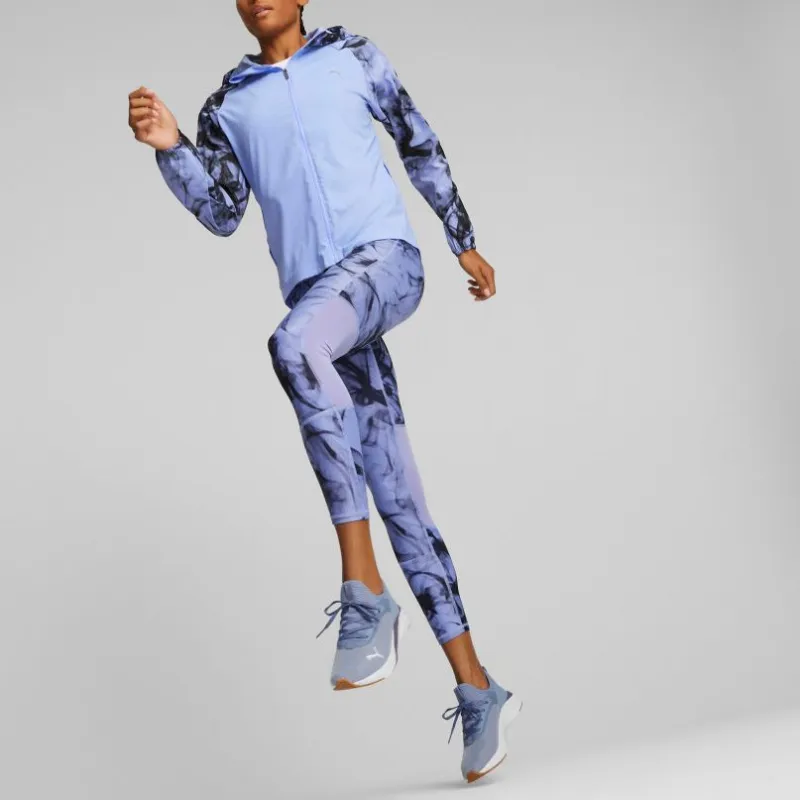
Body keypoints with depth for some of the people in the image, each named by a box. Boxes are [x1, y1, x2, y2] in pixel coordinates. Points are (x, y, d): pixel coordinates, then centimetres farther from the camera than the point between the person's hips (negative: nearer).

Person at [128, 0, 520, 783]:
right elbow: (222, 213, 9)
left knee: (295, 344, -37)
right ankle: (476, 690, 5)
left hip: (386, 256, -3)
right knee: (395, 495, -1)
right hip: (319, 298, 3)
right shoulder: (227, 106, 19)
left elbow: (421, 146, 22)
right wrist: (168, 147, -7)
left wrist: (465, 242, 23)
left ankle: (364, 590, -33)